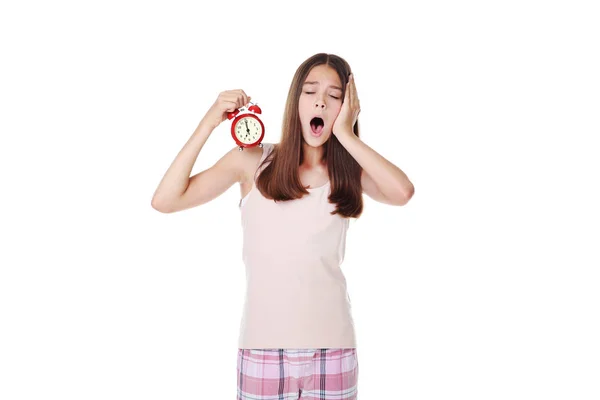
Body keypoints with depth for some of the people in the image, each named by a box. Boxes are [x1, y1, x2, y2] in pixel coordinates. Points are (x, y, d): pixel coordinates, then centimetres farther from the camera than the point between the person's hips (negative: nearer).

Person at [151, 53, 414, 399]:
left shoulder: (350, 170, 2)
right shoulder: (254, 160, -3)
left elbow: (402, 192, -19)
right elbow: (165, 201, -10)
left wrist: (346, 135, -14)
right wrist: (209, 123, -15)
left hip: (333, 348, 2)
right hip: (264, 348, -1)